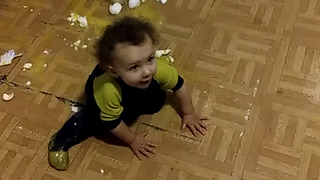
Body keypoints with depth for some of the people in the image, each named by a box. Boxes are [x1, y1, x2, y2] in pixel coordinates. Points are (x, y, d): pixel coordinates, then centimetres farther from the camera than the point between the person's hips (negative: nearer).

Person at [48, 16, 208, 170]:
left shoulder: (160, 69, -40)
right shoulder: (108, 90, -47)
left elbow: (179, 86, -16)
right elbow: (111, 122, -28)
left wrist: (188, 114, -1)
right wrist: (132, 140, -12)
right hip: (99, 86, -4)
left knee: (157, 103, 0)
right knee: (94, 119, -23)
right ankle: (60, 142, -2)